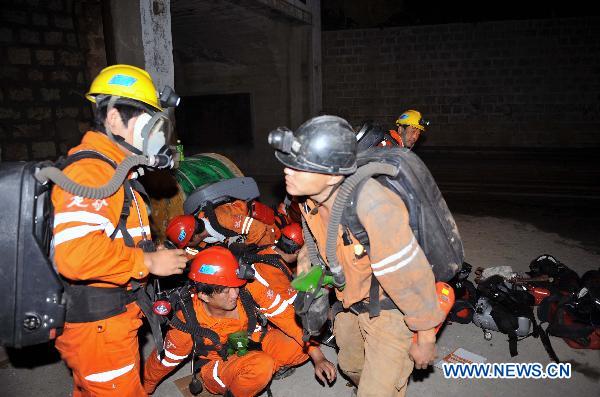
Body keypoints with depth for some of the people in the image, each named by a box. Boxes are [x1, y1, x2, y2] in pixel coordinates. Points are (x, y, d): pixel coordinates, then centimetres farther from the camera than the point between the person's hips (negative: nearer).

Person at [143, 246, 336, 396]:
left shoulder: (249, 288, -28)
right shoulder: (188, 322, -28)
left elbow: (287, 316, -23)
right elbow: (163, 362, -11)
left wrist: (317, 357, -23)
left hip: (255, 341, 4)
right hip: (219, 364, -3)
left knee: (303, 347, -21)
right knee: (261, 366, -36)